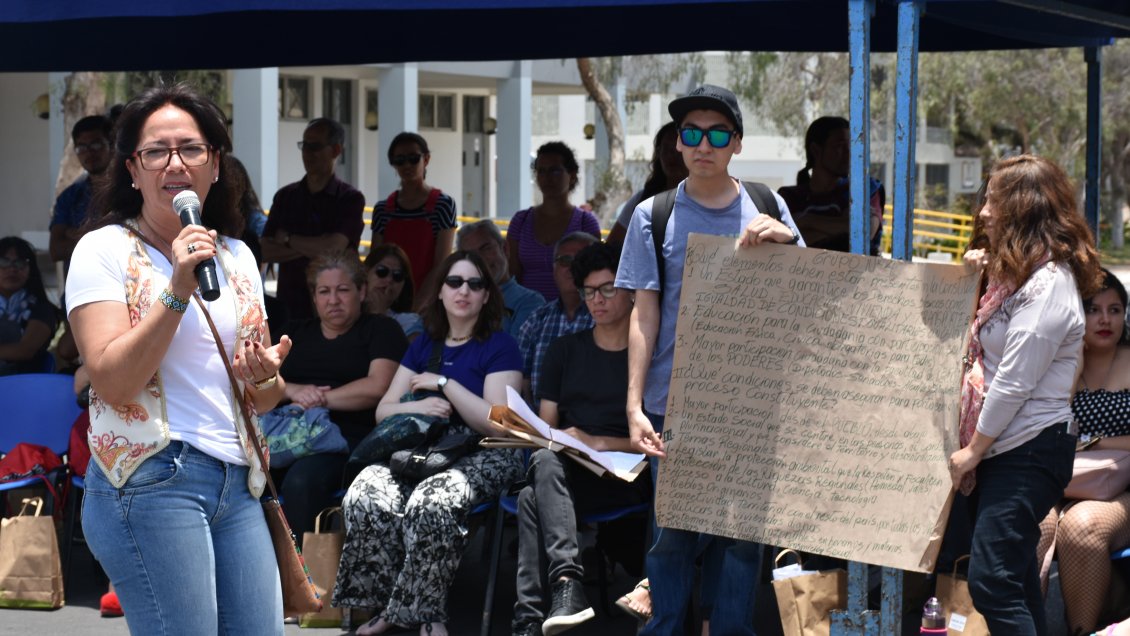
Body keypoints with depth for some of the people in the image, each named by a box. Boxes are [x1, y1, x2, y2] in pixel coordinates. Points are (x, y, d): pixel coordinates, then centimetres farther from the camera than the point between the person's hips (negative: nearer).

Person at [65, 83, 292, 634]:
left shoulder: (237, 257, 16)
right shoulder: (105, 250, -1)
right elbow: (112, 382, -14)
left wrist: (266, 378, -2)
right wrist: (178, 289, -20)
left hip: (237, 481, 6)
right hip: (150, 480, -6)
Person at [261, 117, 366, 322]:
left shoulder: (350, 199, -1)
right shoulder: (285, 196, 12)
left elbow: (333, 248, -14)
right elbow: (265, 252, 3)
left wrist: (288, 240, -1)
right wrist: (311, 248, -9)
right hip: (289, 303, 3)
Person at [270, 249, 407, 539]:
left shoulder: (380, 329, 14)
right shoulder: (296, 332, 29)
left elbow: (378, 387, -2)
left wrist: (319, 400, -1)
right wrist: (294, 391, -3)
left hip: (347, 432, -4)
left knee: (301, 481, -39)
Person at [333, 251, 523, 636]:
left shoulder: (499, 347, 4)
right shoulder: (423, 345, 19)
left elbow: (497, 423, -7)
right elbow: (383, 411, 15)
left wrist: (443, 384, -6)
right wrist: (418, 406, -7)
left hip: (480, 456, -5)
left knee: (432, 504, -39)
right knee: (365, 498, -29)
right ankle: (387, 605, -20)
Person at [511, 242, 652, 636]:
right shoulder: (566, 350, 22)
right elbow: (546, 425, 20)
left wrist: (597, 442, -11)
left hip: (624, 479, -4)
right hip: (563, 467, 4)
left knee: (534, 497, -33)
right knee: (543, 460, -34)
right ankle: (567, 582, -50)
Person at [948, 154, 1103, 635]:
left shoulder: (1047, 286, -18)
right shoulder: (1023, 274, 16)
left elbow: (1014, 382, -19)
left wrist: (973, 450, -11)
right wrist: (985, 278, 12)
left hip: (1029, 451, -11)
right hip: (1002, 449, 11)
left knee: (992, 582, -16)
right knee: (1016, 582, 12)